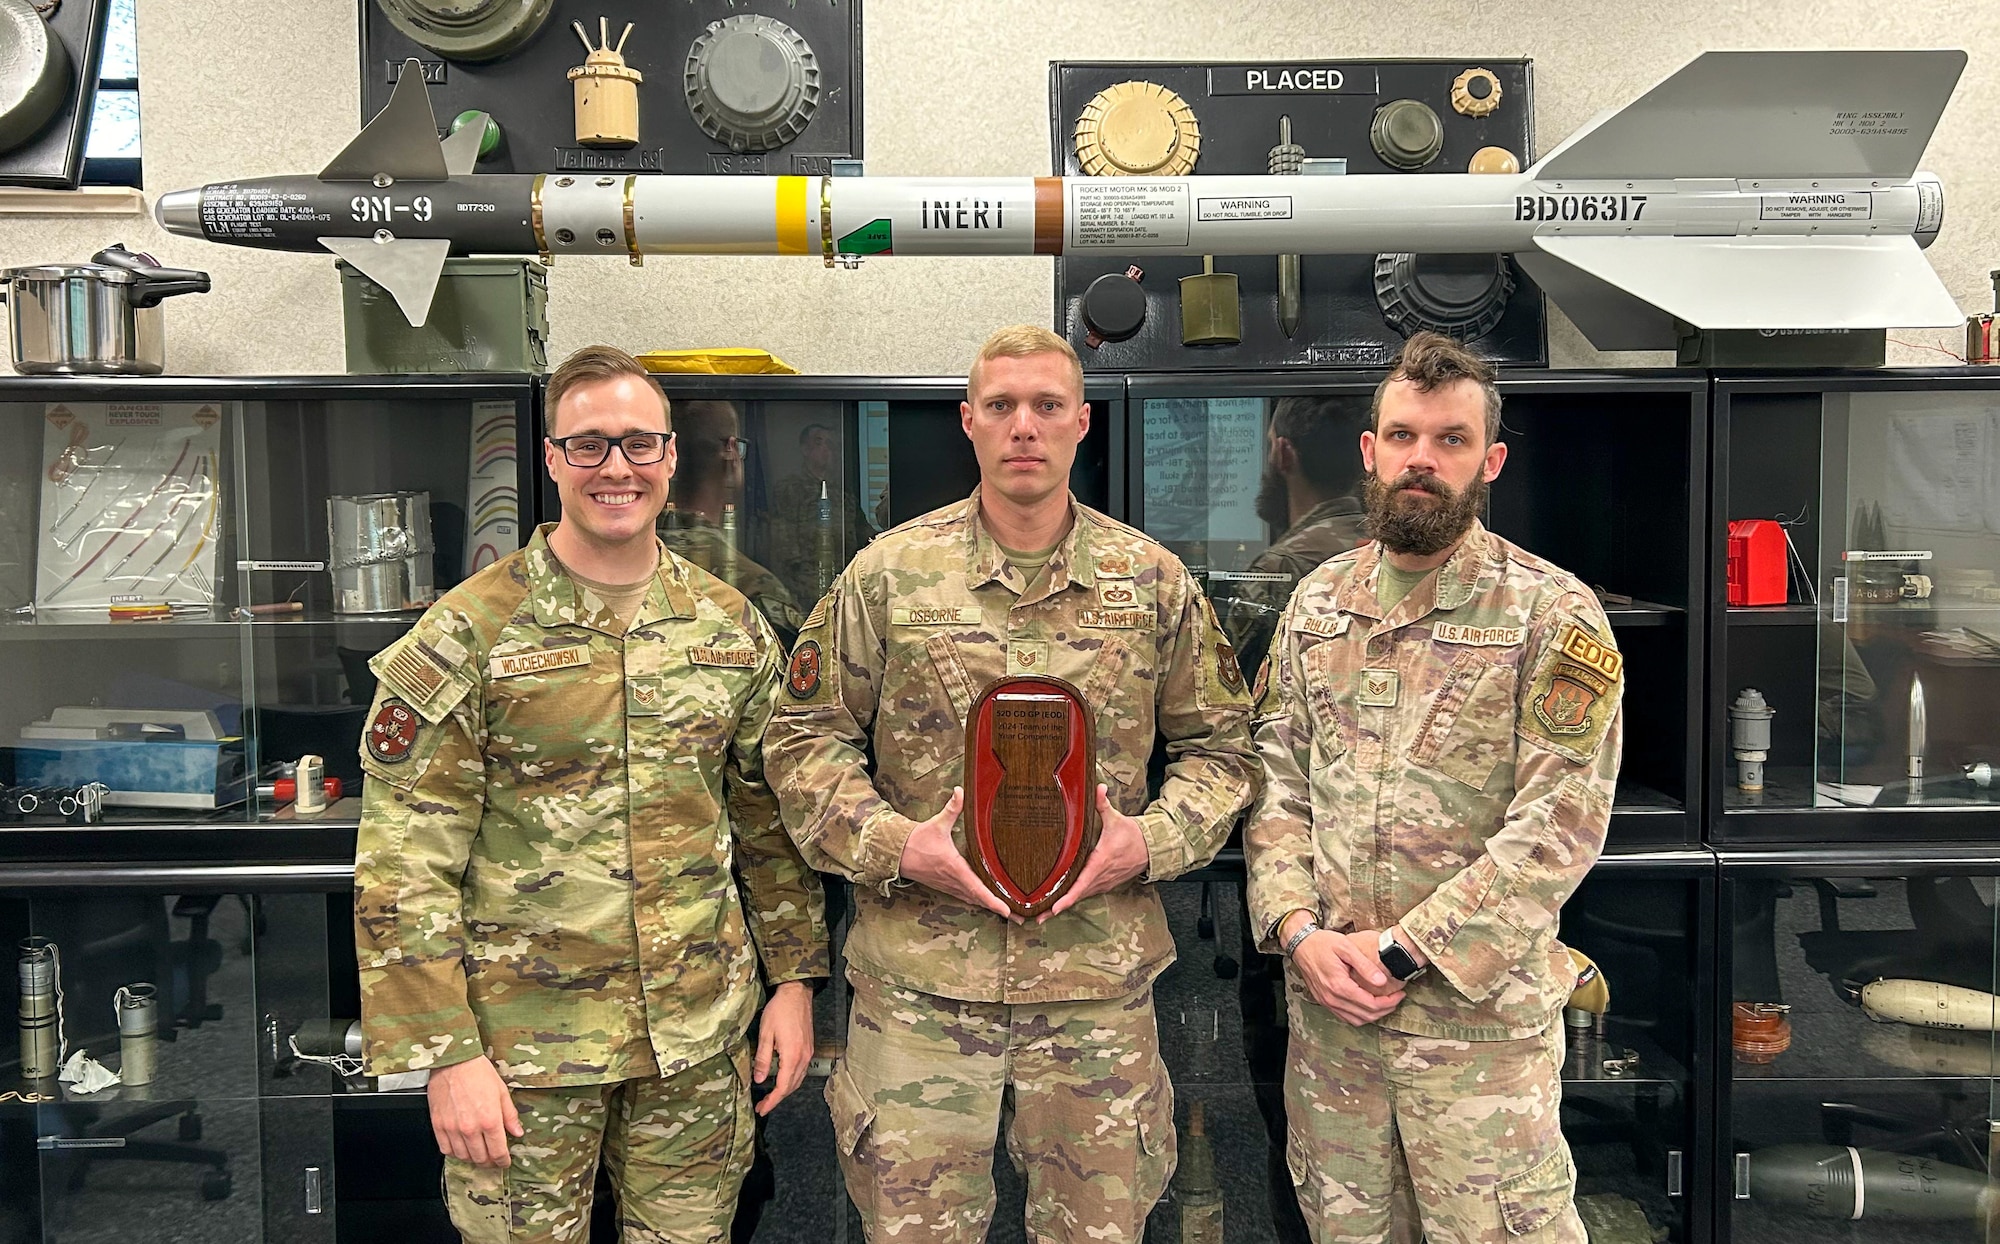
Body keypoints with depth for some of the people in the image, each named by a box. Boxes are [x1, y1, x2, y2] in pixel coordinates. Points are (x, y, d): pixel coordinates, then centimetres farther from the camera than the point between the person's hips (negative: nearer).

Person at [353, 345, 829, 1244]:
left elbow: (770, 818, 11)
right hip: (524, 1042, -3)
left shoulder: (731, 626, 4)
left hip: (701, 1035, 4)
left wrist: (794, 977, 8)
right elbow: (402, 866, -10)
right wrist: (445, 1053, -13)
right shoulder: (468, 633, -9)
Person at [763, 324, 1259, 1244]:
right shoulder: (887, 573, 0)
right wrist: (889, 844, -12)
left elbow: (1220, 744, 10)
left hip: (1101, 986, 1)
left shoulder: (1153, 581, 4)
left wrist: (1152, 840, -8)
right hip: (918, 982, -1)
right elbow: (803, 738, 3)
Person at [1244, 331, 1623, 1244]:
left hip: (1481, 1013, -4)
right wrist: (1299, 929, -9)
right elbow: (1276, 783, 6)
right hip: (1326, 1005, 4)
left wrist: (1403, 952, -17)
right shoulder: (1317, 603, 7)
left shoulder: (1552, 616, -8)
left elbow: (1558, 827, -14)